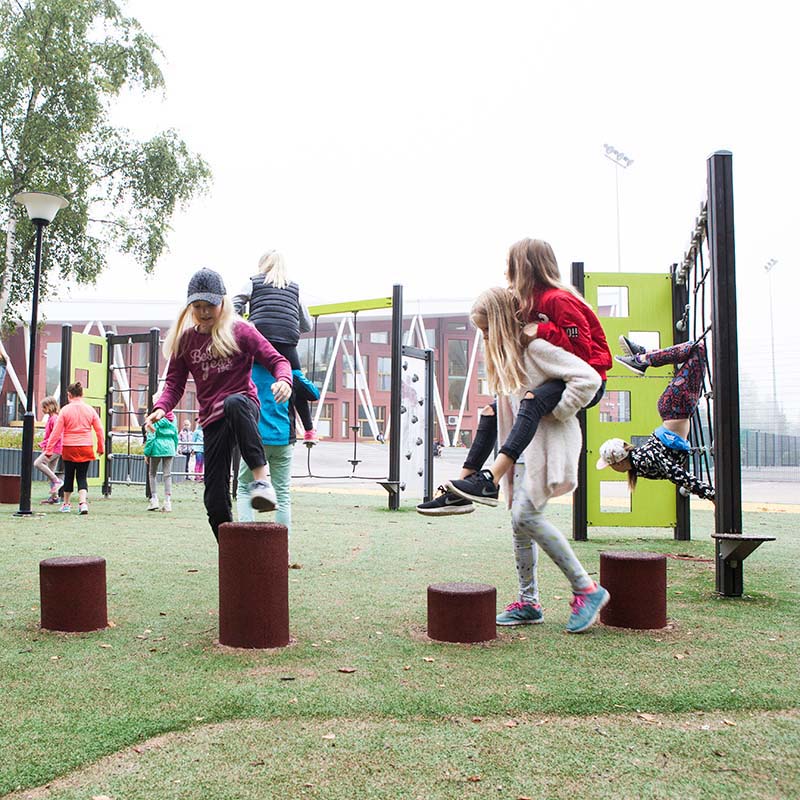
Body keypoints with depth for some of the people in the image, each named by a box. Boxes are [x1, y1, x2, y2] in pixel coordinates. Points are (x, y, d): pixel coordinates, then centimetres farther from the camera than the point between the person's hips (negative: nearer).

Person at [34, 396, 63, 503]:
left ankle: (57, 480, -17)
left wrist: (44, 444, -17)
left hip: (54, 449, -10)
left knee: (38, 463, -20)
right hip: (54, 449, 10)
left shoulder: (54, 418, -12)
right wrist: (44, 445, 15)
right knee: (51, 472, 10)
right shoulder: (50, 418, 18)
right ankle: (54, 496, 13)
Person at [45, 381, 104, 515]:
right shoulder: (90, 410, 1)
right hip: (86, 448, 1)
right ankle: (83, 502, -12)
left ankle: (66, 504, 24)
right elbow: (99, 430, 5)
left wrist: (49, 449, 0)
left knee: (69, 476, 14)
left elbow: (56, 432, -6)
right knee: (82, 476, 7)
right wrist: (100, 448, 18)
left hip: (69, 449, -1)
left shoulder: (65, 410, -5)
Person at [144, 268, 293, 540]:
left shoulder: (240, 331, 2)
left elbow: (276, 359, -2)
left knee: (234, 402, -43)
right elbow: (175, 383, 11)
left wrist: (284, 380, -25)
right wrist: (161, 408, -10)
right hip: (212, 420, 4)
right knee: (215, 498, -2)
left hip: (244, 406, -4)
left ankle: (261, 478, -46)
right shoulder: (185, 340, 12)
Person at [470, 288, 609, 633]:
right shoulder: (506, 354, 14)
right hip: (524, 447, 10)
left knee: (526, 515, -18)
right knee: (519, 521, 8)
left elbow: (589, 378, -25)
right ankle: (528, 602, 17)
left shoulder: (535, 348, -16)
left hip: (549, 445, -10)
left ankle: (586, 588, -8)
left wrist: (557, 412, -17)